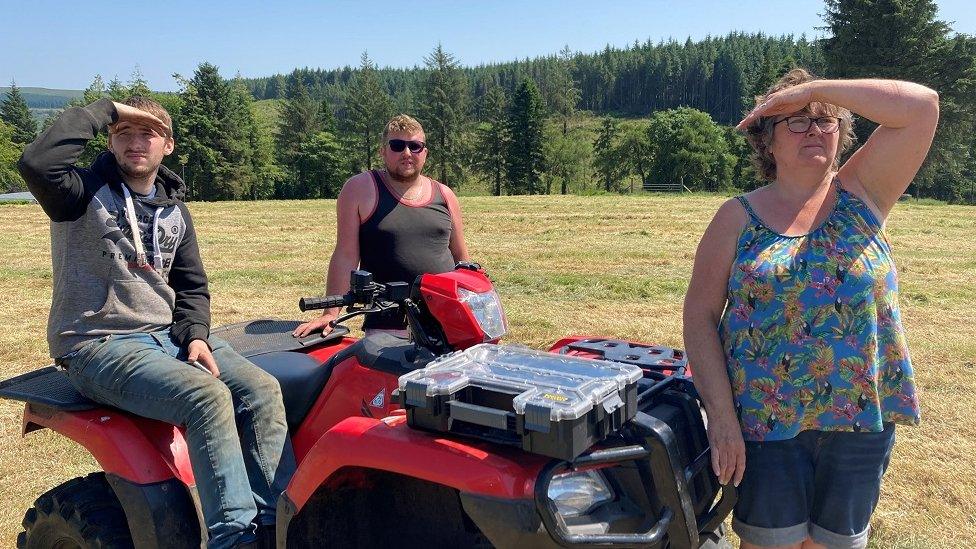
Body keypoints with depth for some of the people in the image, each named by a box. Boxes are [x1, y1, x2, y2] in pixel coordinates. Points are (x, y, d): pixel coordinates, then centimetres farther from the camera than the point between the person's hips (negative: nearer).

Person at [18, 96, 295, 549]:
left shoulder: (174, 211, 16)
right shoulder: (86, 192, -1)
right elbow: (37, 162, -25)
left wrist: (195, 335, -1)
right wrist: (105, 110, -13)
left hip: (167, 336, 6)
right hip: (98, 346, -6)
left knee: (261, 390, -16)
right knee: (207, 396, -31)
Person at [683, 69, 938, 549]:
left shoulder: (861, 194, 3)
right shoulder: (738, 217, -1)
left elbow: (921, 105, -9)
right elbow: (700, 315, -6)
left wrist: (813, 89, -10)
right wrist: (722, 417, -14)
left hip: (862, 416, 2)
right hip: (765, 417, -1)